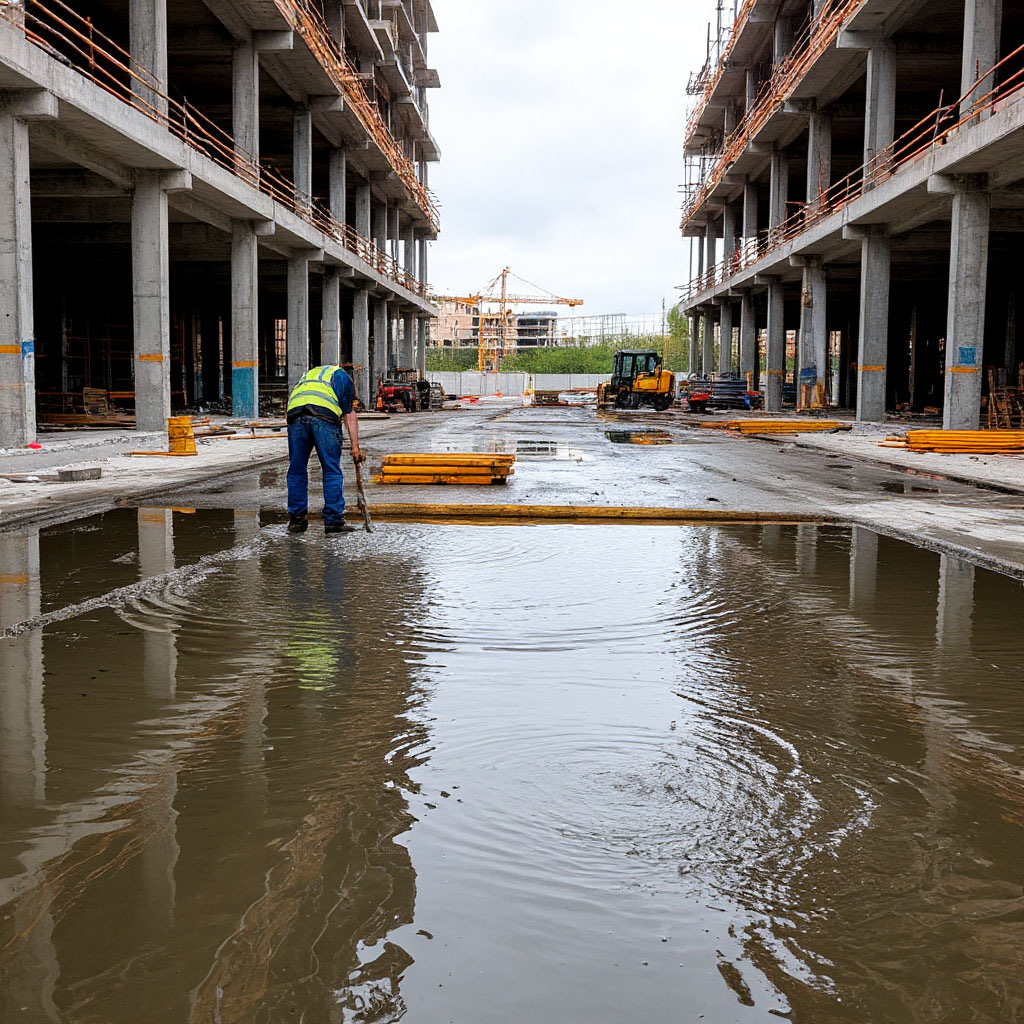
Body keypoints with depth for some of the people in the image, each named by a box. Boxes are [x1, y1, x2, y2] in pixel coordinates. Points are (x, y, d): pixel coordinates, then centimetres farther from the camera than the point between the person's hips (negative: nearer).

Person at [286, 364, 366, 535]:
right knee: (332, 471, 4)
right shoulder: (342, 377, 28)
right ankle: (334, 521, 4)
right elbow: (350, 415, 16)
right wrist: (355, 447, 12)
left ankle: (296, 520, 17)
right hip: (325, 415, -4)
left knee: (296, 470, 12)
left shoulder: (306, 376, 40)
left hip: (295, 413, 4)